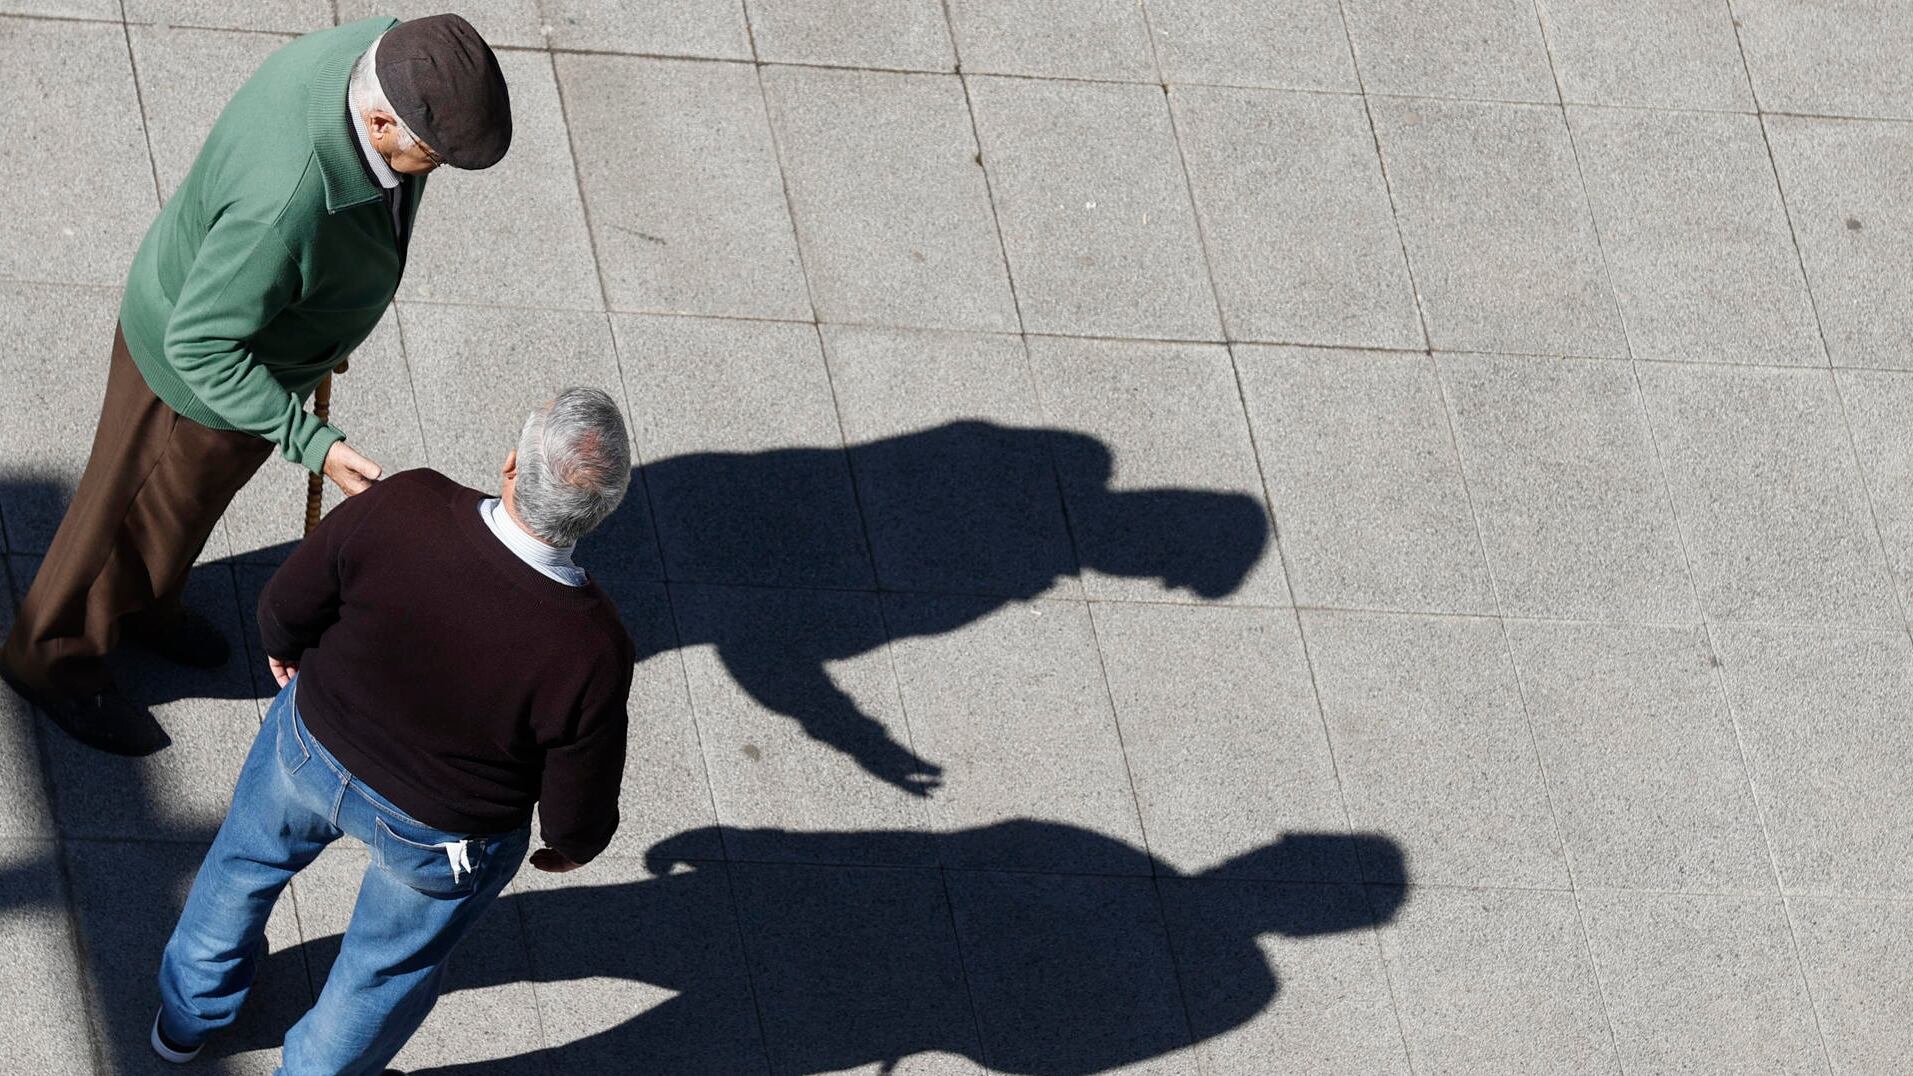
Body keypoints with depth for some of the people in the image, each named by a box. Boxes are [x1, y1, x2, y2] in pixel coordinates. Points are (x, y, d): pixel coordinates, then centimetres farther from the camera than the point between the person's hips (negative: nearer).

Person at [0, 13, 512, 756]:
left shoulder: (385, 51, -24)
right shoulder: (285, 206, -48)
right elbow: (201, 347, -32)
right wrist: (314, 445, -36)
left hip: (269, 306, 7)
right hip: (200, 363, -7)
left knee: (197, 493, 33)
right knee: (135, 511, 21)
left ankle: (137, 605, 61)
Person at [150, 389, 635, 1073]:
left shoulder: (399, 509, -34)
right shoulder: (592, 655, -37)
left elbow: (284, 606, -15)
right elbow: (579, 816, -22)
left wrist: (286, 647, 10)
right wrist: (572, 846, 4)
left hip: (313, 745, 3)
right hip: (442, 836, -3)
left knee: (248, 861, 36)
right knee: (388, 971, 30)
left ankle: (187, 1014, 62)